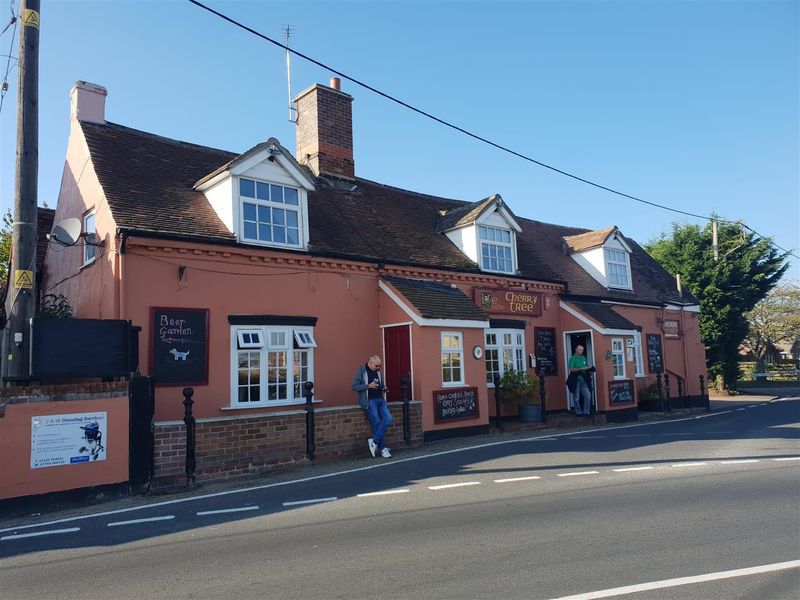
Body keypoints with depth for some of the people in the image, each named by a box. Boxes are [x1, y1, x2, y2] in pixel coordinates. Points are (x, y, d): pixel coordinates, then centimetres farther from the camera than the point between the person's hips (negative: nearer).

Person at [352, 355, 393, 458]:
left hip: (380, 399, 6)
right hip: (369, 401, -6)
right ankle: (383, 449, 6)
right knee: (376, 424, -6)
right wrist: (368, 386, -19)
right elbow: (354, 387, -10)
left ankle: (374, 441, -4)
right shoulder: (361, 371, -4)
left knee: (388, 418, -12)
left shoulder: (378, 371, 14)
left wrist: (383, 389, 5)